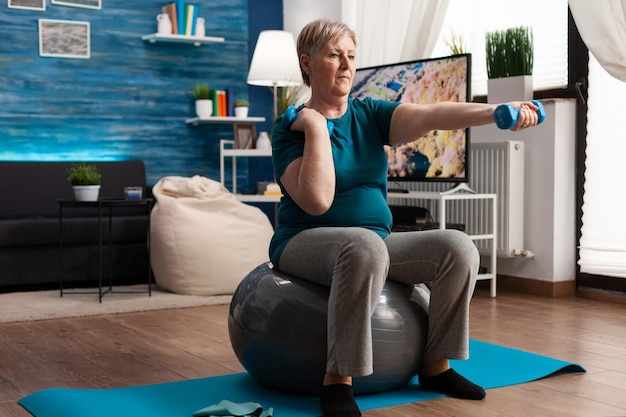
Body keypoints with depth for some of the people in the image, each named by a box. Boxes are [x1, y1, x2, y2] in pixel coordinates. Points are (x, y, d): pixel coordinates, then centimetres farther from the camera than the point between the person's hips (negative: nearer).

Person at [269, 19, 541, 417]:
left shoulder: (370, 114, 6)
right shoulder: (291, 128, -7)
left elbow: (429, 116, -13)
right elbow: (317, 201, -23)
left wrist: (495, 112, -29)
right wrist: (316, 127, -19)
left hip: (374, 242, 6)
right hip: (306, 243, -5)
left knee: (458, 246, -14)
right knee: (364, 245, -38)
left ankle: (436, 365, -2)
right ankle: (338, 380, -30)